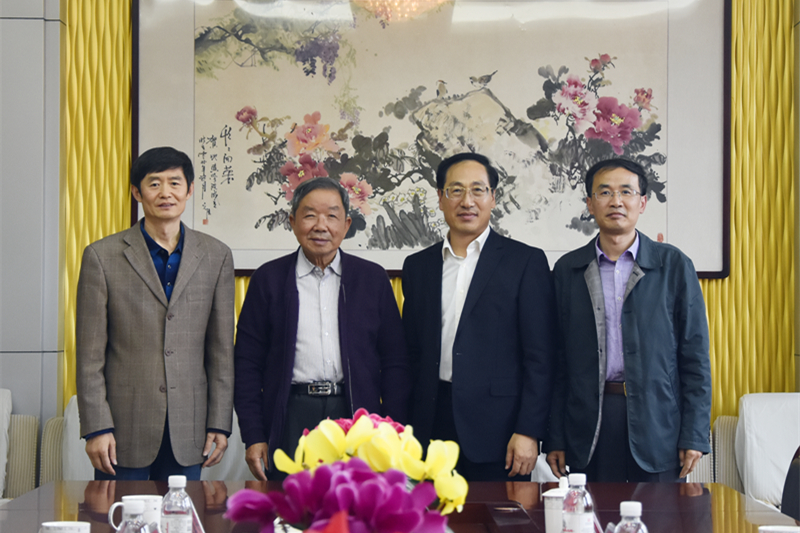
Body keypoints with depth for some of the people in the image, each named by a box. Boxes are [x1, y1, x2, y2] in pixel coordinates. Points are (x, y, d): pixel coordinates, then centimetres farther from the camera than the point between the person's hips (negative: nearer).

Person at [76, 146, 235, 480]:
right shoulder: (102, 256, 0)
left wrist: (220, 424, 3)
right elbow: (90, 354, -2)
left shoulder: (216, 257, 7)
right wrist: (96, 428, -8)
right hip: (125, 427, -2)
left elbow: (222, 349, 8)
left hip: (188, 432, 2)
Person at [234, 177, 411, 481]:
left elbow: (395, 362, 8)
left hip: (356, 415, 1)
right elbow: (247, 362, 5)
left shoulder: (372, 278, 10)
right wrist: (254, 437, -2)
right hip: (292, 419, -1)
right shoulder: (268, 279, 7)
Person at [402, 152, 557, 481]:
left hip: (496, 431, -3)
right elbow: (411, 353, 14)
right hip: (432, 427, 3)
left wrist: (528, 432, -11)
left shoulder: (526, 262, 1)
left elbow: (540, 357, -4)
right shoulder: (418, 266, 13)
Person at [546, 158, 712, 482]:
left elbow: (695, 355, 2)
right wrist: (555, 439, 3)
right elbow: (557, 360, 9)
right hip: (589, 430, 1)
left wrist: (694, 436, -4)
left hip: (657, 426, -1)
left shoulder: (674, 264, 4)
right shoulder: (568, 269, 9)